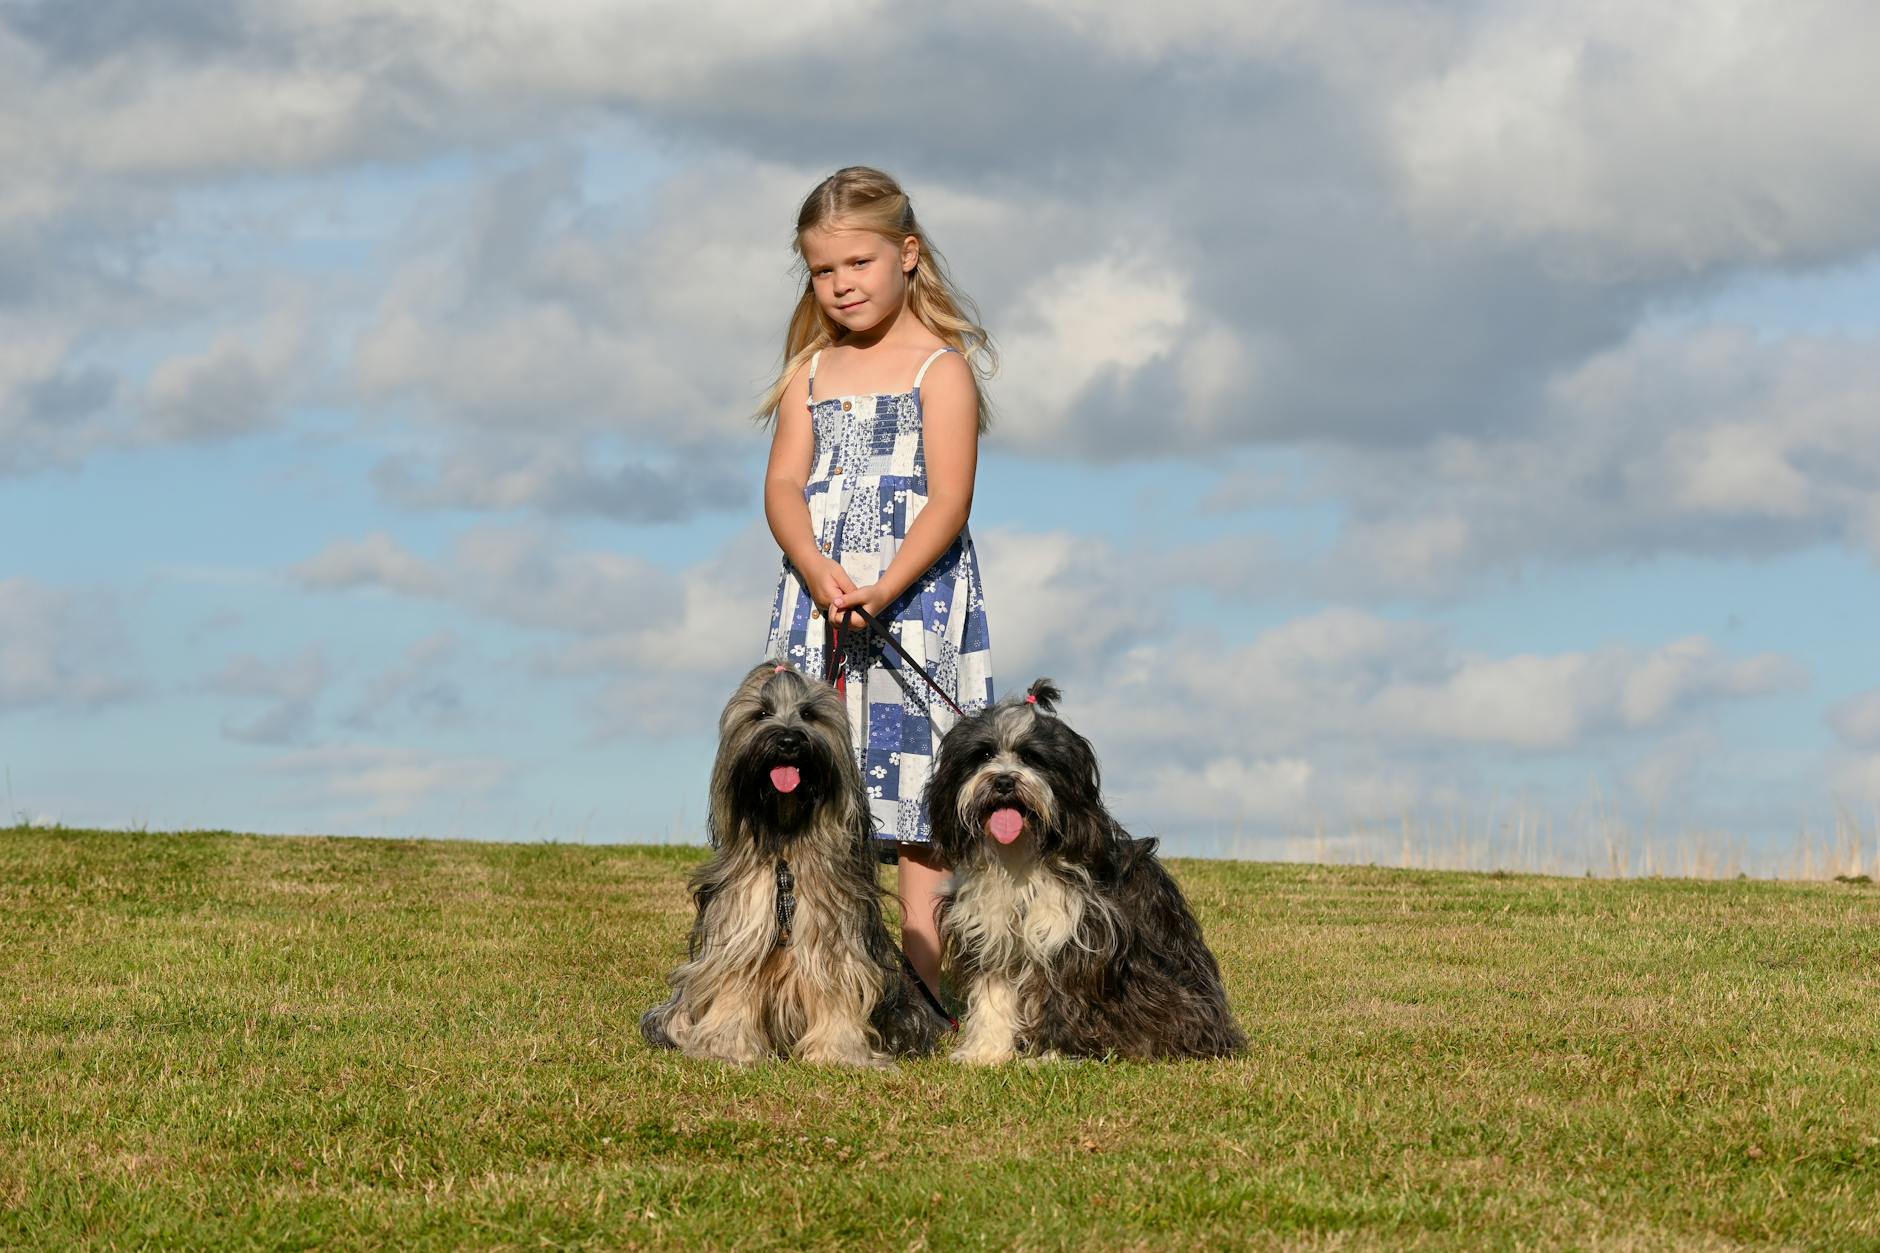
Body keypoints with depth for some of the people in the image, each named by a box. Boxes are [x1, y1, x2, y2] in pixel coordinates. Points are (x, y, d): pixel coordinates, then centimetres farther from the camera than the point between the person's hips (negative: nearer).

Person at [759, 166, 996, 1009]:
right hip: (819, 597, 5)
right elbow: (784, 486, 5)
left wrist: (882, 589, -21)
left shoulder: (940, 367, 0)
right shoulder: (810, 373, 15)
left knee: (915, 779, -7)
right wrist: (819, 571, -15)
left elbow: (949, 498, -9)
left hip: (916, 594, -5)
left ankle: (928, 986, -8)